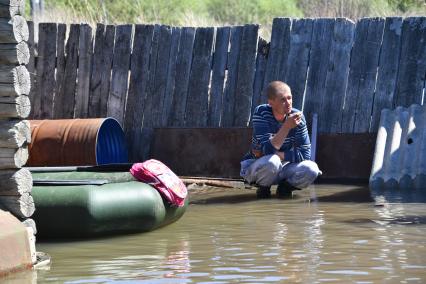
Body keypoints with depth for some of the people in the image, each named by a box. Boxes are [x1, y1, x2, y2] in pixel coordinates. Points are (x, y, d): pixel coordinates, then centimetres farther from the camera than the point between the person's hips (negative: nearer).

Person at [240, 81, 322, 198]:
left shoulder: (297, 116, -13)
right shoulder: (261, 113, -21)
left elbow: (305, 154, -15)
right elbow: (268, 150, -31)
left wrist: (277, 154, -20)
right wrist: (287, 126, -40)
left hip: (282, 168, 3)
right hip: (254, 167, -3)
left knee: (311, 169, -24)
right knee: (271, 162, -37)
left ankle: (286, 186, 6)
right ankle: (264, 187, -4)